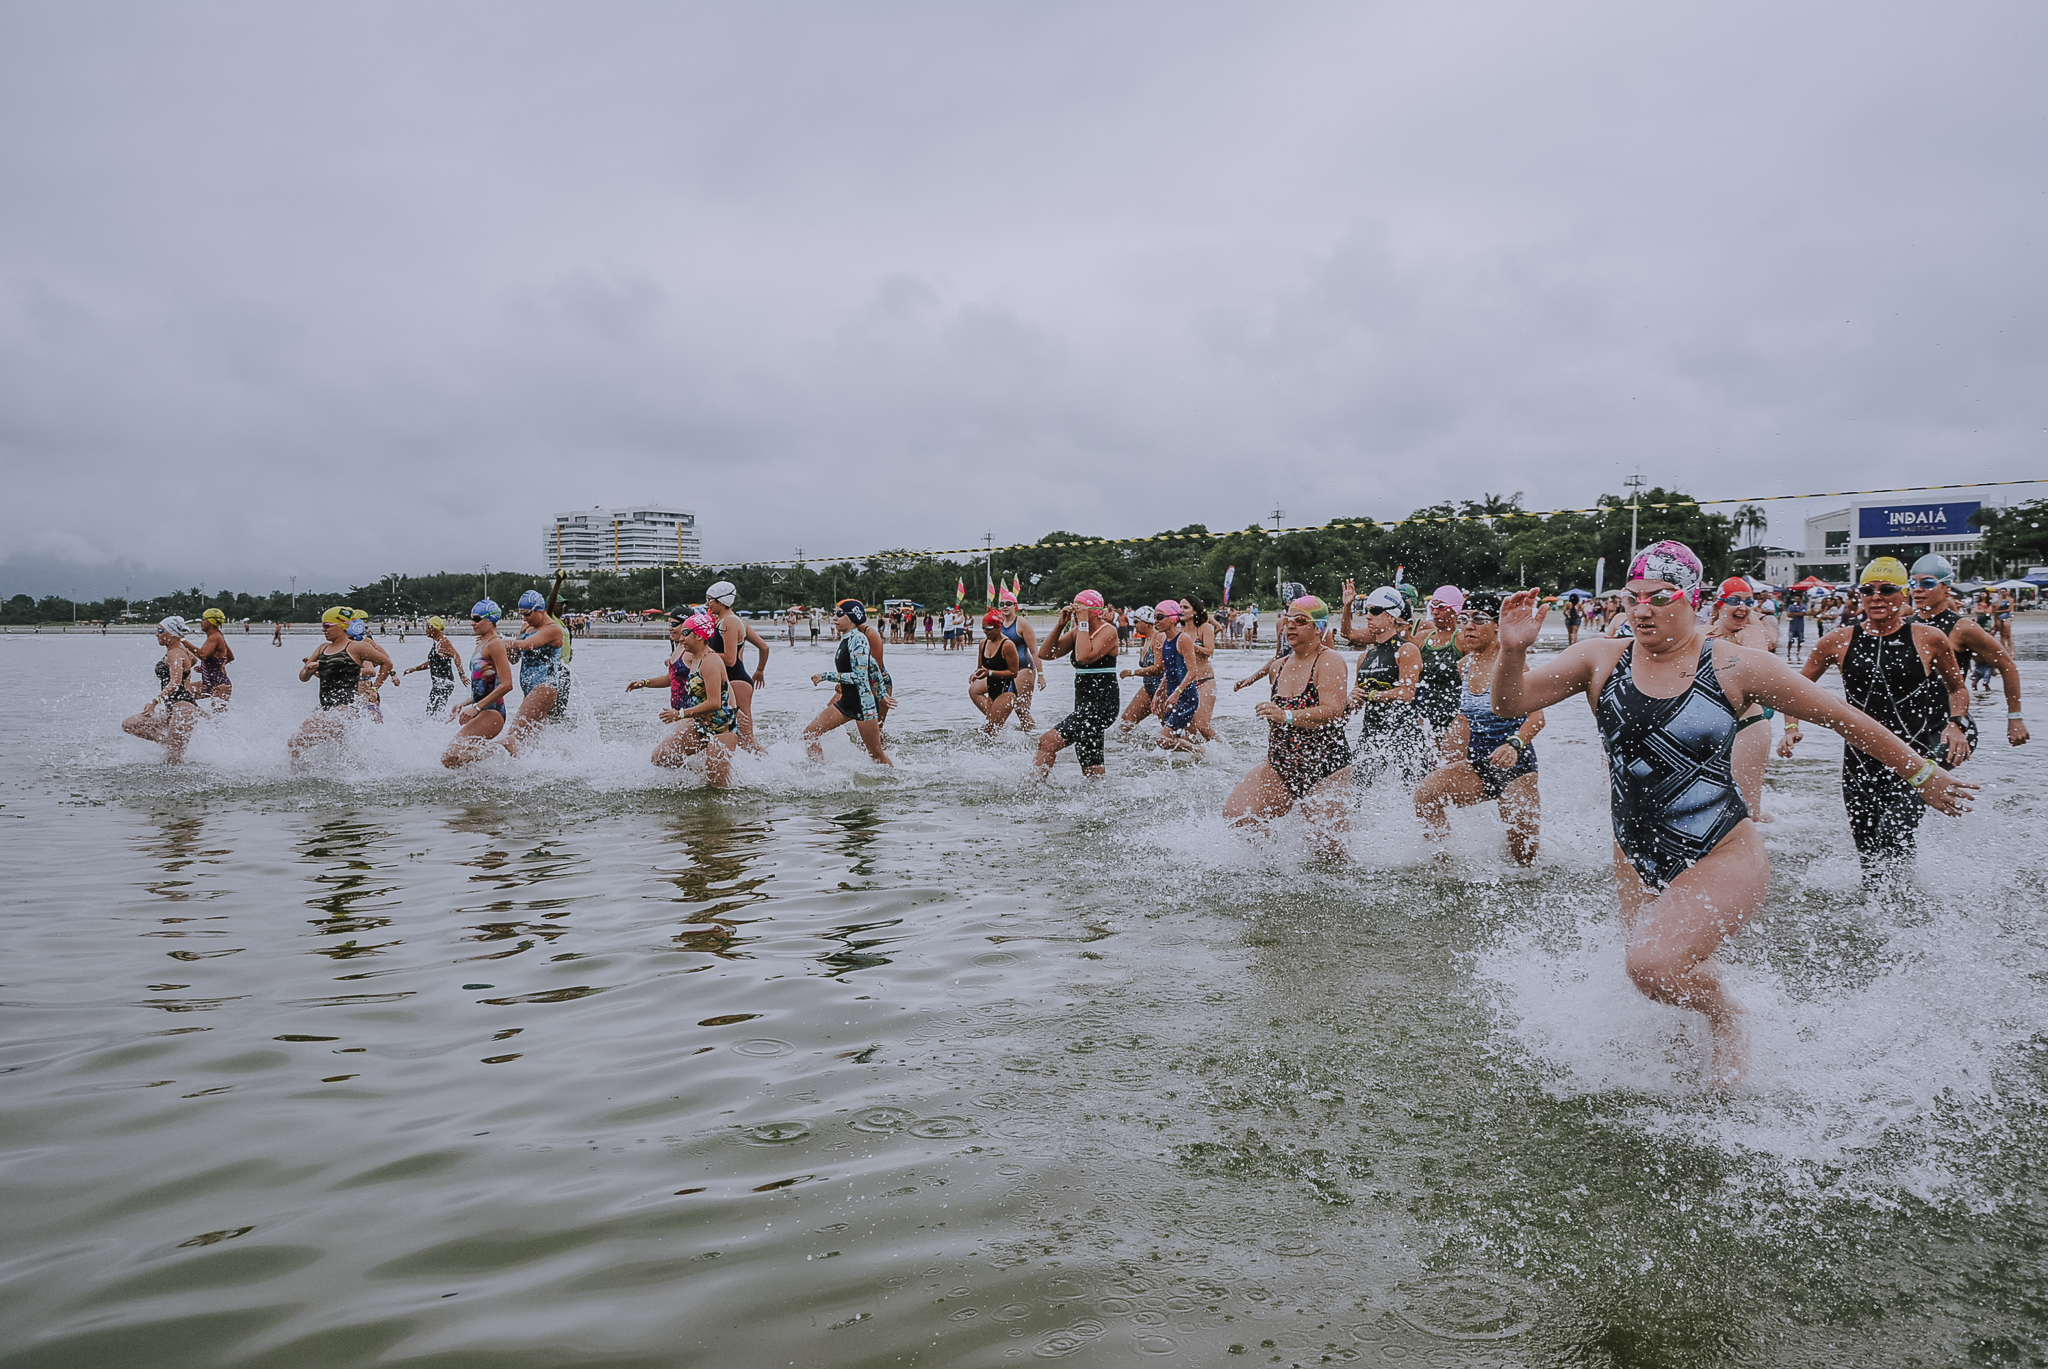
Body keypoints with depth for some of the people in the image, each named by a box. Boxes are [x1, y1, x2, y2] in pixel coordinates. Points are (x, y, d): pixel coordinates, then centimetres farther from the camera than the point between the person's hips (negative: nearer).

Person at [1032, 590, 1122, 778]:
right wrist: (1061, 625, -3)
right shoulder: (1077, 632, 12)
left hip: (1102, 704, -9)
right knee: (1091, 771, 13)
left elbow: (1084, 657, -27)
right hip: (1085, 705, 9)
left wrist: (1083, 623, -18)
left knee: (1048, 742, -19)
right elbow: (1046, 654, 6)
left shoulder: (1108, 631, -10)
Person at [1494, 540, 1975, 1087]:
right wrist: (1513, 651, -27)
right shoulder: (1600, 660, -2)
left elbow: (1845, 719, 2)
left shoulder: (1736, 666, -8)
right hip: (1637, 861, 4)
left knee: (1653, 966, -23)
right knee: (1665, 975, 16)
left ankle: (1727, 1020, 9)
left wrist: (1923, 775, 10)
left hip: (1722, 857, -4)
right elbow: (1511, 704, -8)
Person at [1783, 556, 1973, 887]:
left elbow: (1957, 688, 15)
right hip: (1861, 758, 3)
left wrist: (1957, 724, -3)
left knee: (1892, 840, -21)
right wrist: (1791, 727, 0)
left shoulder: (1929, 639, -1)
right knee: (1865, 846, 10)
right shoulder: (1839, 641, 2)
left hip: (1916, 757, -2)